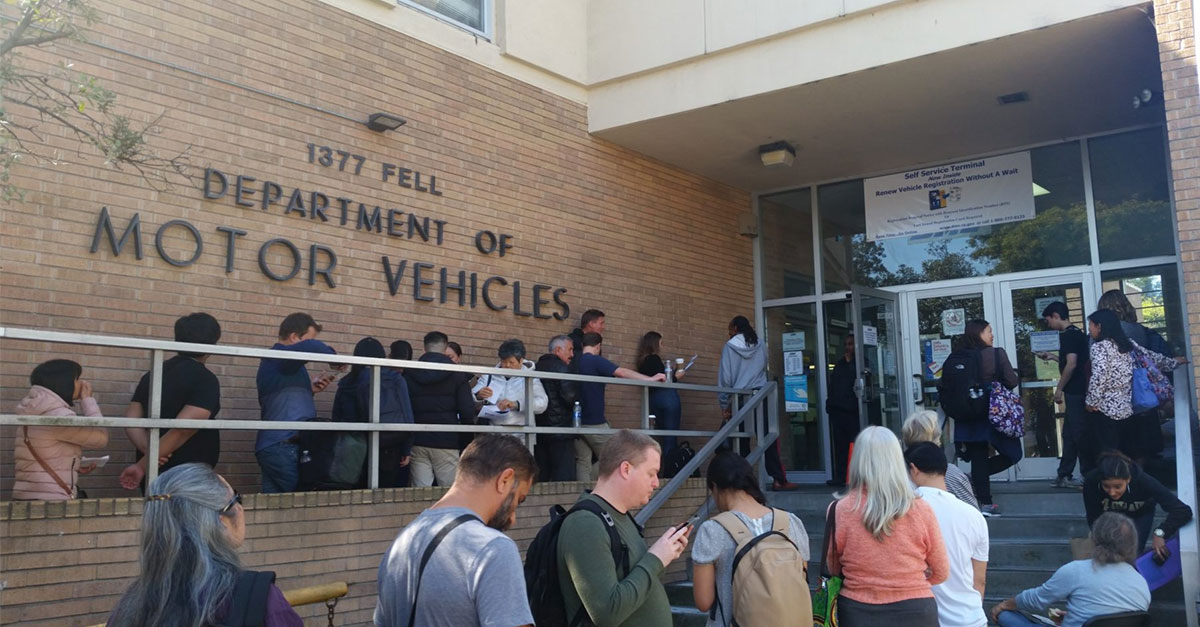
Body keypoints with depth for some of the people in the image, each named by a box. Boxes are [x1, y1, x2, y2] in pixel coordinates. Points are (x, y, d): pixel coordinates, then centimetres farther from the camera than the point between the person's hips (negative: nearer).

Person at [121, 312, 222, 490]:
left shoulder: (153, 374, 11)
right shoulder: (205, 379, -12)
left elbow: (131, 420, 2)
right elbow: (183, 428, -24)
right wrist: (143, 465, -20)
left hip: (153, 474, 7)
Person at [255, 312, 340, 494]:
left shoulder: (273, 360, 22)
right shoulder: (280, 356, -9)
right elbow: (312, 347, -30)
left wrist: (309, 388, 16)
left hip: (274, 446, 10)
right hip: (283, 446, -10)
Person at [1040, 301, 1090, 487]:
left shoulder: (1068, 335, -14)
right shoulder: (1076, 333, 15)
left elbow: (1071, 364, -21)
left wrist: (1059, 388, -15)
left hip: (1075, 392, -10)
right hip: (1079, 390, 10)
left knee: (1079, 433, -3)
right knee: (1070, 433, 12)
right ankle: (1064, 475, 17)